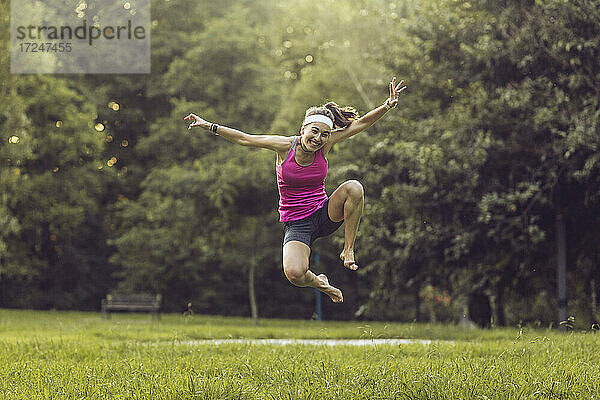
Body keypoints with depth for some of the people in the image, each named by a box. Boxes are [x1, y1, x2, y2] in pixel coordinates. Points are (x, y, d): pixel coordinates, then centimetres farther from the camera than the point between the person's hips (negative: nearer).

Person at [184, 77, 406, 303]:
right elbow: (244, 139, -10)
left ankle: (348, 250, -12)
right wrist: (209, 126, -16)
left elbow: (360, 124, -8)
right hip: (296, 224, -2)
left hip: (324, 215, 2)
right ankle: (320, 284, 10)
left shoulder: (325, 145, -5)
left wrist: (387, 106, -21)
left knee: (353, 188, -29)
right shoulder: (285, 146, -11)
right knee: (294, 274, -30)